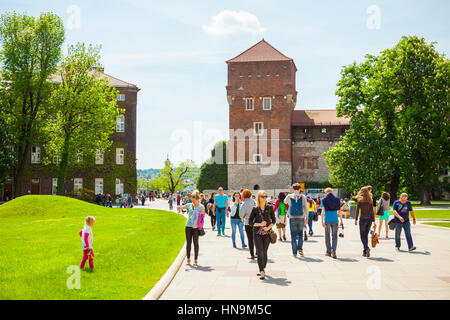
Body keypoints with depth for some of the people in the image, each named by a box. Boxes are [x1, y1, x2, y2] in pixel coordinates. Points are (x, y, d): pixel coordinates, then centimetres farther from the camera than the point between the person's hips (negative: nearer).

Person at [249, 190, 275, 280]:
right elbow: (250, 222, 0)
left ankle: (263, 269, 25)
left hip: (267, 233, 2)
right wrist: (260, 224, -13)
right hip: (257, 233, -1)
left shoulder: (269, 207, 2)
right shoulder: (255, 209, -2)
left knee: (264, 252, 9)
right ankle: (262, 272, -13)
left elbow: (273, 220, 6)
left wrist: (269, 227, -10)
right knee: (260, 252, -10)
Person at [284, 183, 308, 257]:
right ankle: (300, 249, -4)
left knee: (293, 235, 6)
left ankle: (294, 252, 4)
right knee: (300, 234, 14)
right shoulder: (303, 197, -1)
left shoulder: (289, 196, 0)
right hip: (301, 218, 0)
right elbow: (306, 208, -1)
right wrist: (306, 218, 6)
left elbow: (285, 202, 21)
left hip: (292, 218, 0)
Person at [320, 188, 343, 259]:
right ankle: (333, 251, -17)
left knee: (327, 236, 13)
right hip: (335, 220, 1)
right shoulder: (337, 199, 6)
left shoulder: (324, 200, 1)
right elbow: (340, 211, 4)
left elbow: (323, 211, -7)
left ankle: (328, 252, 20)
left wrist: (322, 221, -8)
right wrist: (341, 220, 11)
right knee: (334, 236, 1)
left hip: (327, 220, 0)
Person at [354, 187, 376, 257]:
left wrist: (355, 220, 2)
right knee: (366, 235, 14)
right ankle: (364, 252, 15)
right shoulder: (370, 201, 3)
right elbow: (372, 212, 2)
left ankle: (367, 248, -20)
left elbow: (357, 211, -6)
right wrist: (374, 221, 3)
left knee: (362, 236, 3)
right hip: (369, 219, 4)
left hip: (362, 219, -4)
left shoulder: (359, 201, -6)